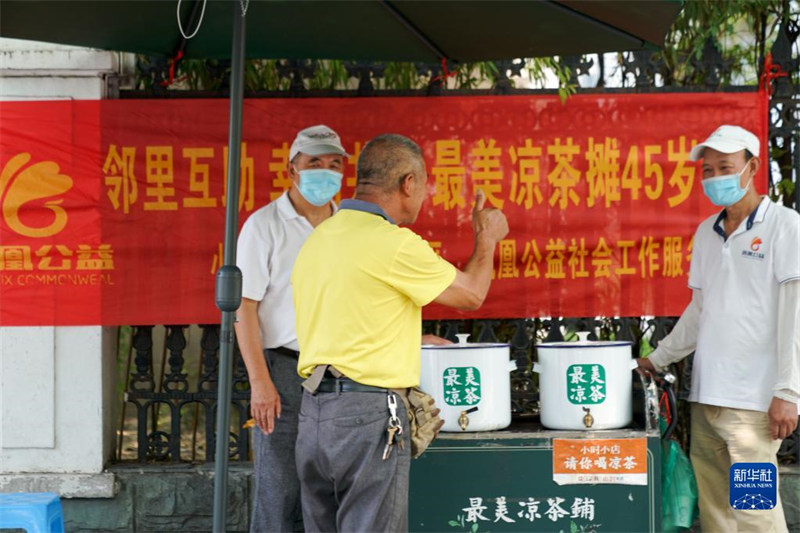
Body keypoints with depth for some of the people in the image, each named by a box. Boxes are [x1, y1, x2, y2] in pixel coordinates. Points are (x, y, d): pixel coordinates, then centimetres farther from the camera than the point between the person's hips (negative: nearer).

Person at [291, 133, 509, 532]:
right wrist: (487, 237, 18)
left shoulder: (317, 239, 12)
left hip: (313, 410, 8)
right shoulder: (393, 243, -13)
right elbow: (471, 294, 0)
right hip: (368, 413, -8)